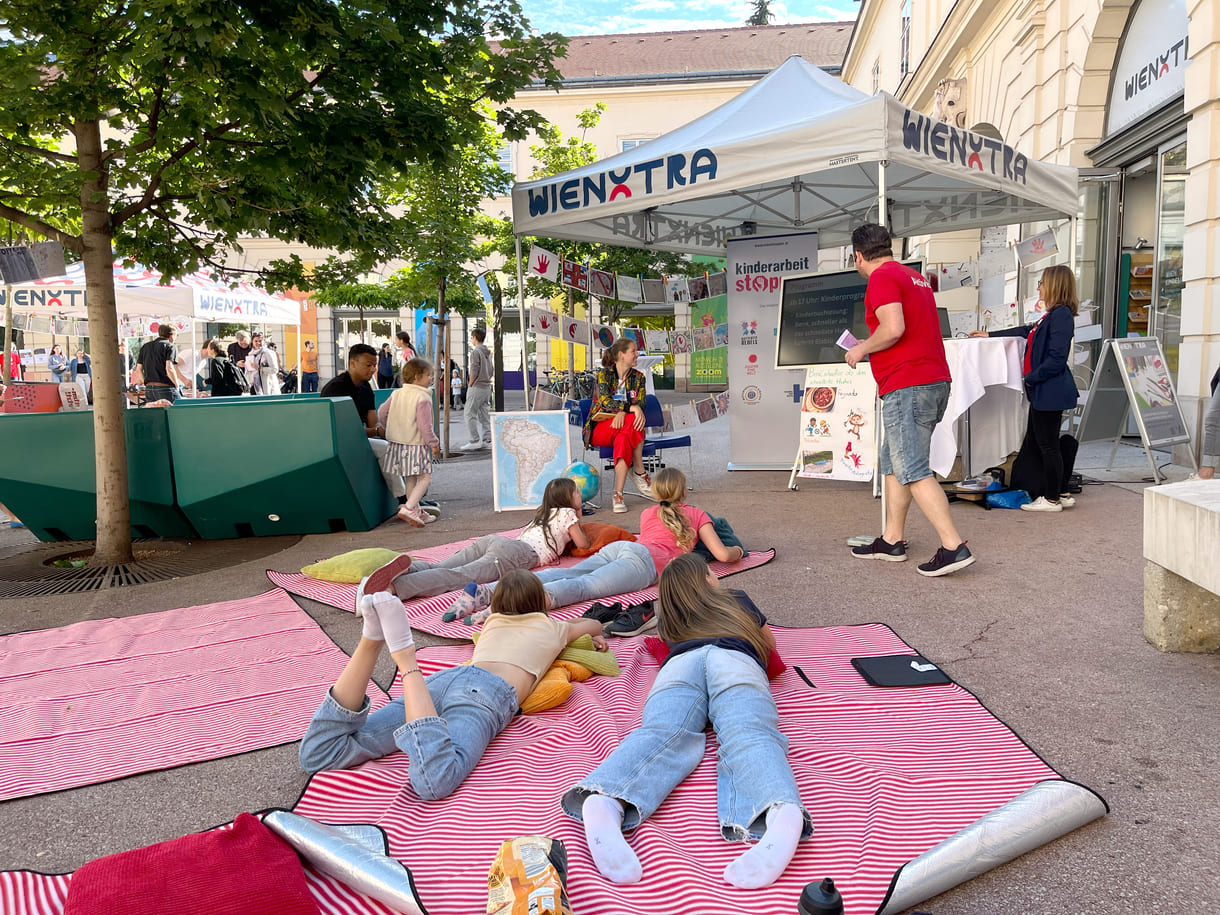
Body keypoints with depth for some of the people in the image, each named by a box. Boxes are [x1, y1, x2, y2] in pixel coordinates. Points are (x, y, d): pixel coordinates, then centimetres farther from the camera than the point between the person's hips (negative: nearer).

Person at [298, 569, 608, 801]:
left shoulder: (493, 622, 39)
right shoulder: (552, 627, 30)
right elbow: (594, 625, 51)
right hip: (489, 690, -4)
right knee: (435, 781, -34)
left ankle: (374, 636, -23)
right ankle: (405, 656, -39)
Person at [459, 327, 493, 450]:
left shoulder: (476, 352, -12)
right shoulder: (488, 352, 14)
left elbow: (474, 371, -17)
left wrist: (469, 385, -7)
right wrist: (486, 380, 16)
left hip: (477, 387, -8)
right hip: (487, 387, 8)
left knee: (470, 414, -5)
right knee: (485, 415, 10)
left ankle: (475, 440, -9)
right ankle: (487, 439, 10)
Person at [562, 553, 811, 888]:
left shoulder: (667, 621, 40)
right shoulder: (737, 601, 37)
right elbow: (770, 643, 54)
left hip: (679, 661, 1)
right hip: (736, 658, -1)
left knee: (663, 734, -25)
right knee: (748, 735, -27)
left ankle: (605, 802, -58)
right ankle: (782, 813, -61)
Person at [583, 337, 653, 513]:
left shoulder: (638, 377, 11)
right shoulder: (604, 373, -2)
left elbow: (640, 405, -3)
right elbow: (606, 401, -18)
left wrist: (622, 412, -25)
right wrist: (631, 408, -32)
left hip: (625, 429, 4)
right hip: (600, 429, -3)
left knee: (623, 438, -36)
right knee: (631, 421, -35)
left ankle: (618, 495, -39)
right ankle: (640, 473, -27)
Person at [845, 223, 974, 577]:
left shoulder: (881, 278, -8)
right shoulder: (914, 278, 21)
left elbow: (894, 328, -22)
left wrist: (862, 349, -5)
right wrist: (872, 347, 29)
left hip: (906, 386, -10)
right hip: (935, 380, 10)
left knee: (913, 471, -9)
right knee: (892, 463, 16)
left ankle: (954, 547, -12)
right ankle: (891, 541, 21)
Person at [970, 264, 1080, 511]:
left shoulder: (1061, 314, -16)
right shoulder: (1051, 315, 13)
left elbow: (1057, 359, -21)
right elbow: (1027, 331, 31)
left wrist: (1031, 377, -13)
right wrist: (990, 335, 37)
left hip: (1050, 391, -10)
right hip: (1042, 391, 10)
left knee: (1047, 444, 0)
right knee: (1033, 444, 14)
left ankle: (1052, 498, 12)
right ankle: (1062, 493, 23)